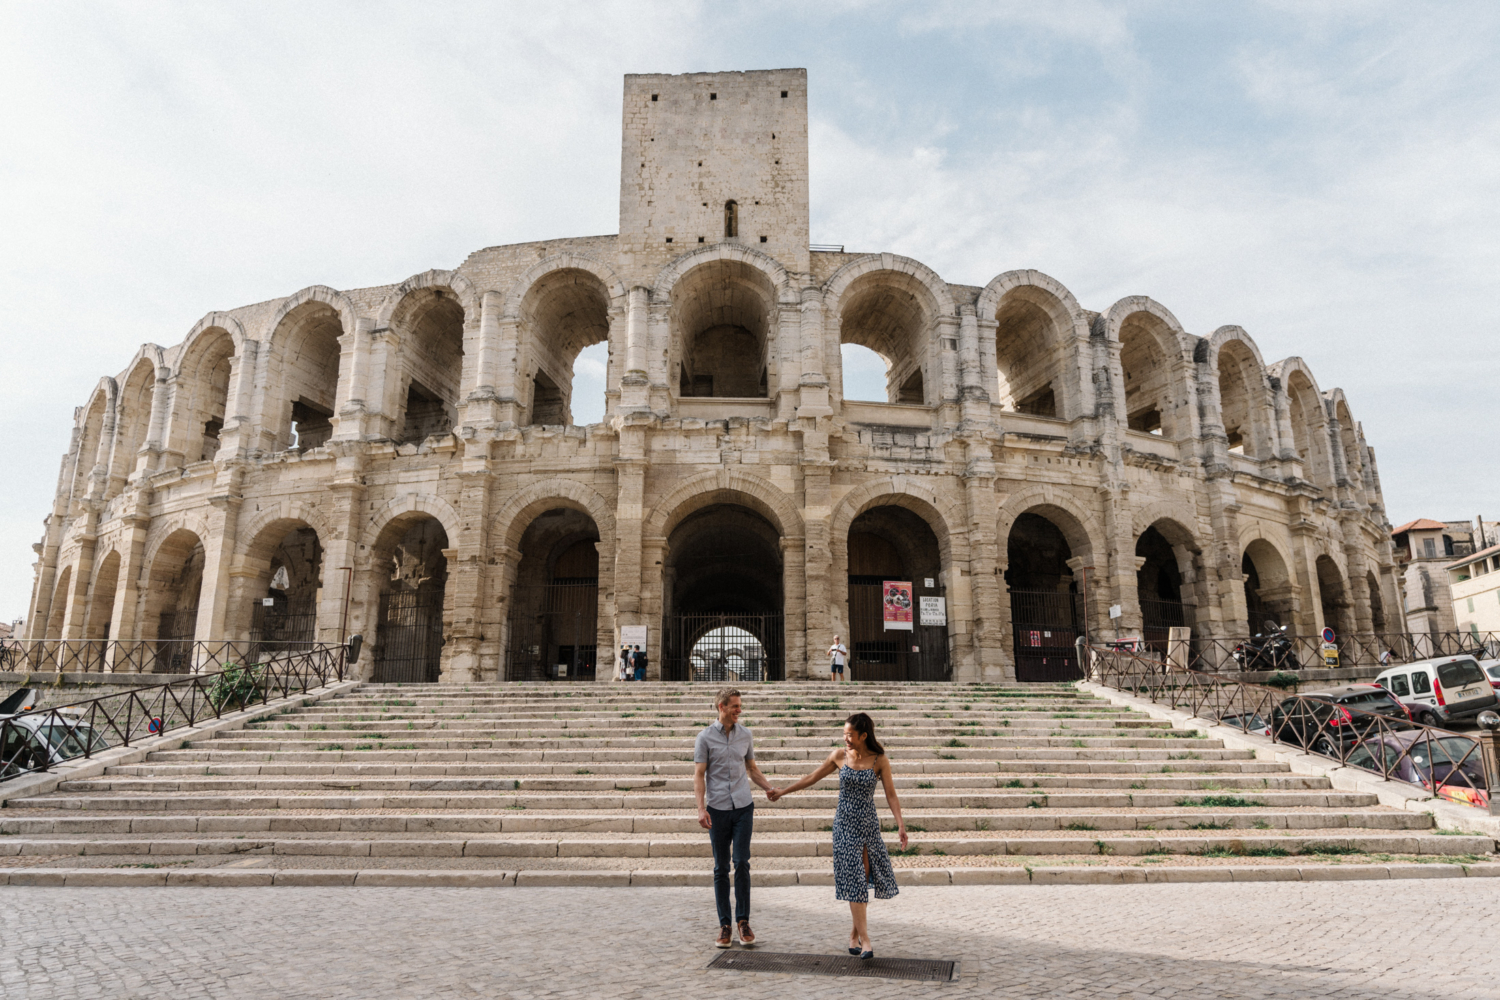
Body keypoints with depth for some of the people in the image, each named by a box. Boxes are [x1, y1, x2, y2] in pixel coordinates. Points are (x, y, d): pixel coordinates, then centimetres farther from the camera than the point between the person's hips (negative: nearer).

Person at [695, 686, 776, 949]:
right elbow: (699, 775, -3)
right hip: (717, 809, -2)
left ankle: (743, 920, 5)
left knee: (742, 863, -5)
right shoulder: (705, 737, -2)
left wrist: (772, 789, 4)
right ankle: (724, 925, 12)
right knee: (721, 868, 4)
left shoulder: (746, 735, 8)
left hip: (743, 807, 2)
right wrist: (701, 808, -13)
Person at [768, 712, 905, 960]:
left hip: (869, 823, 0)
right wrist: (782, 791, 11)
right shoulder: (839, 756, -2)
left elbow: (891, 795, -6)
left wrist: (901, 824, -18)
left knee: (865, 878, 2)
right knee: (853, 879, -5)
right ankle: (865, 939, -3)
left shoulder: (880, 760, -6)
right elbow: (812, 778, 8)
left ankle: (855, 934, 19)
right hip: (845, 823, 0)